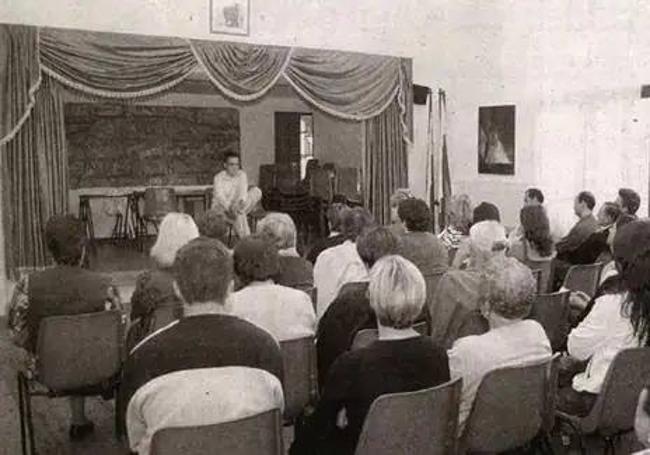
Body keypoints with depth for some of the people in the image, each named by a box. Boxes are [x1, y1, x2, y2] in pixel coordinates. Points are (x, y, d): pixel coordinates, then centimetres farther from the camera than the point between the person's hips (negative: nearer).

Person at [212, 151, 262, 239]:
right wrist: (229, 208, -44)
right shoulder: (219, 177, -10)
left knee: (256, 191, -17)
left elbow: (243, 191, -17)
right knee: (238, 213, -37)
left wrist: (241, 201, -41)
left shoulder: (242, 175, 0)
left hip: (236, 206, 4)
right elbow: (219, 196, -25)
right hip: (221, 207, -3)